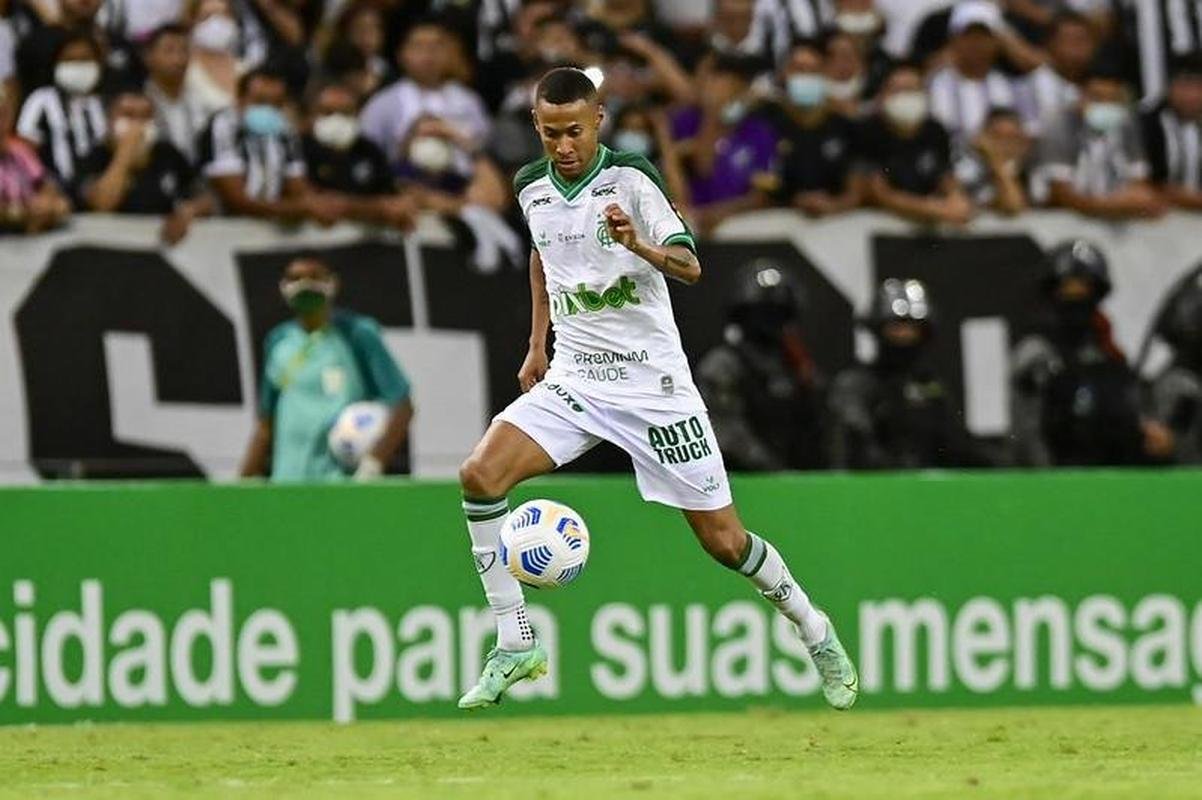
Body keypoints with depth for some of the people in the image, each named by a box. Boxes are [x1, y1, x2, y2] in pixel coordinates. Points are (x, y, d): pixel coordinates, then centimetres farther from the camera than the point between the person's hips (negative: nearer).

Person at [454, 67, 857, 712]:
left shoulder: (630, 179, -12)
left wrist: (640, 246, -43)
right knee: (480, 475, -18)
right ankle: (515, 646, -10)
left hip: (653, 382, -4)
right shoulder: (531, 188, 4)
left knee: (723, 539, -2)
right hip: (573, 379, 5)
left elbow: (690, 265, -23)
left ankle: (814, 633, 24)